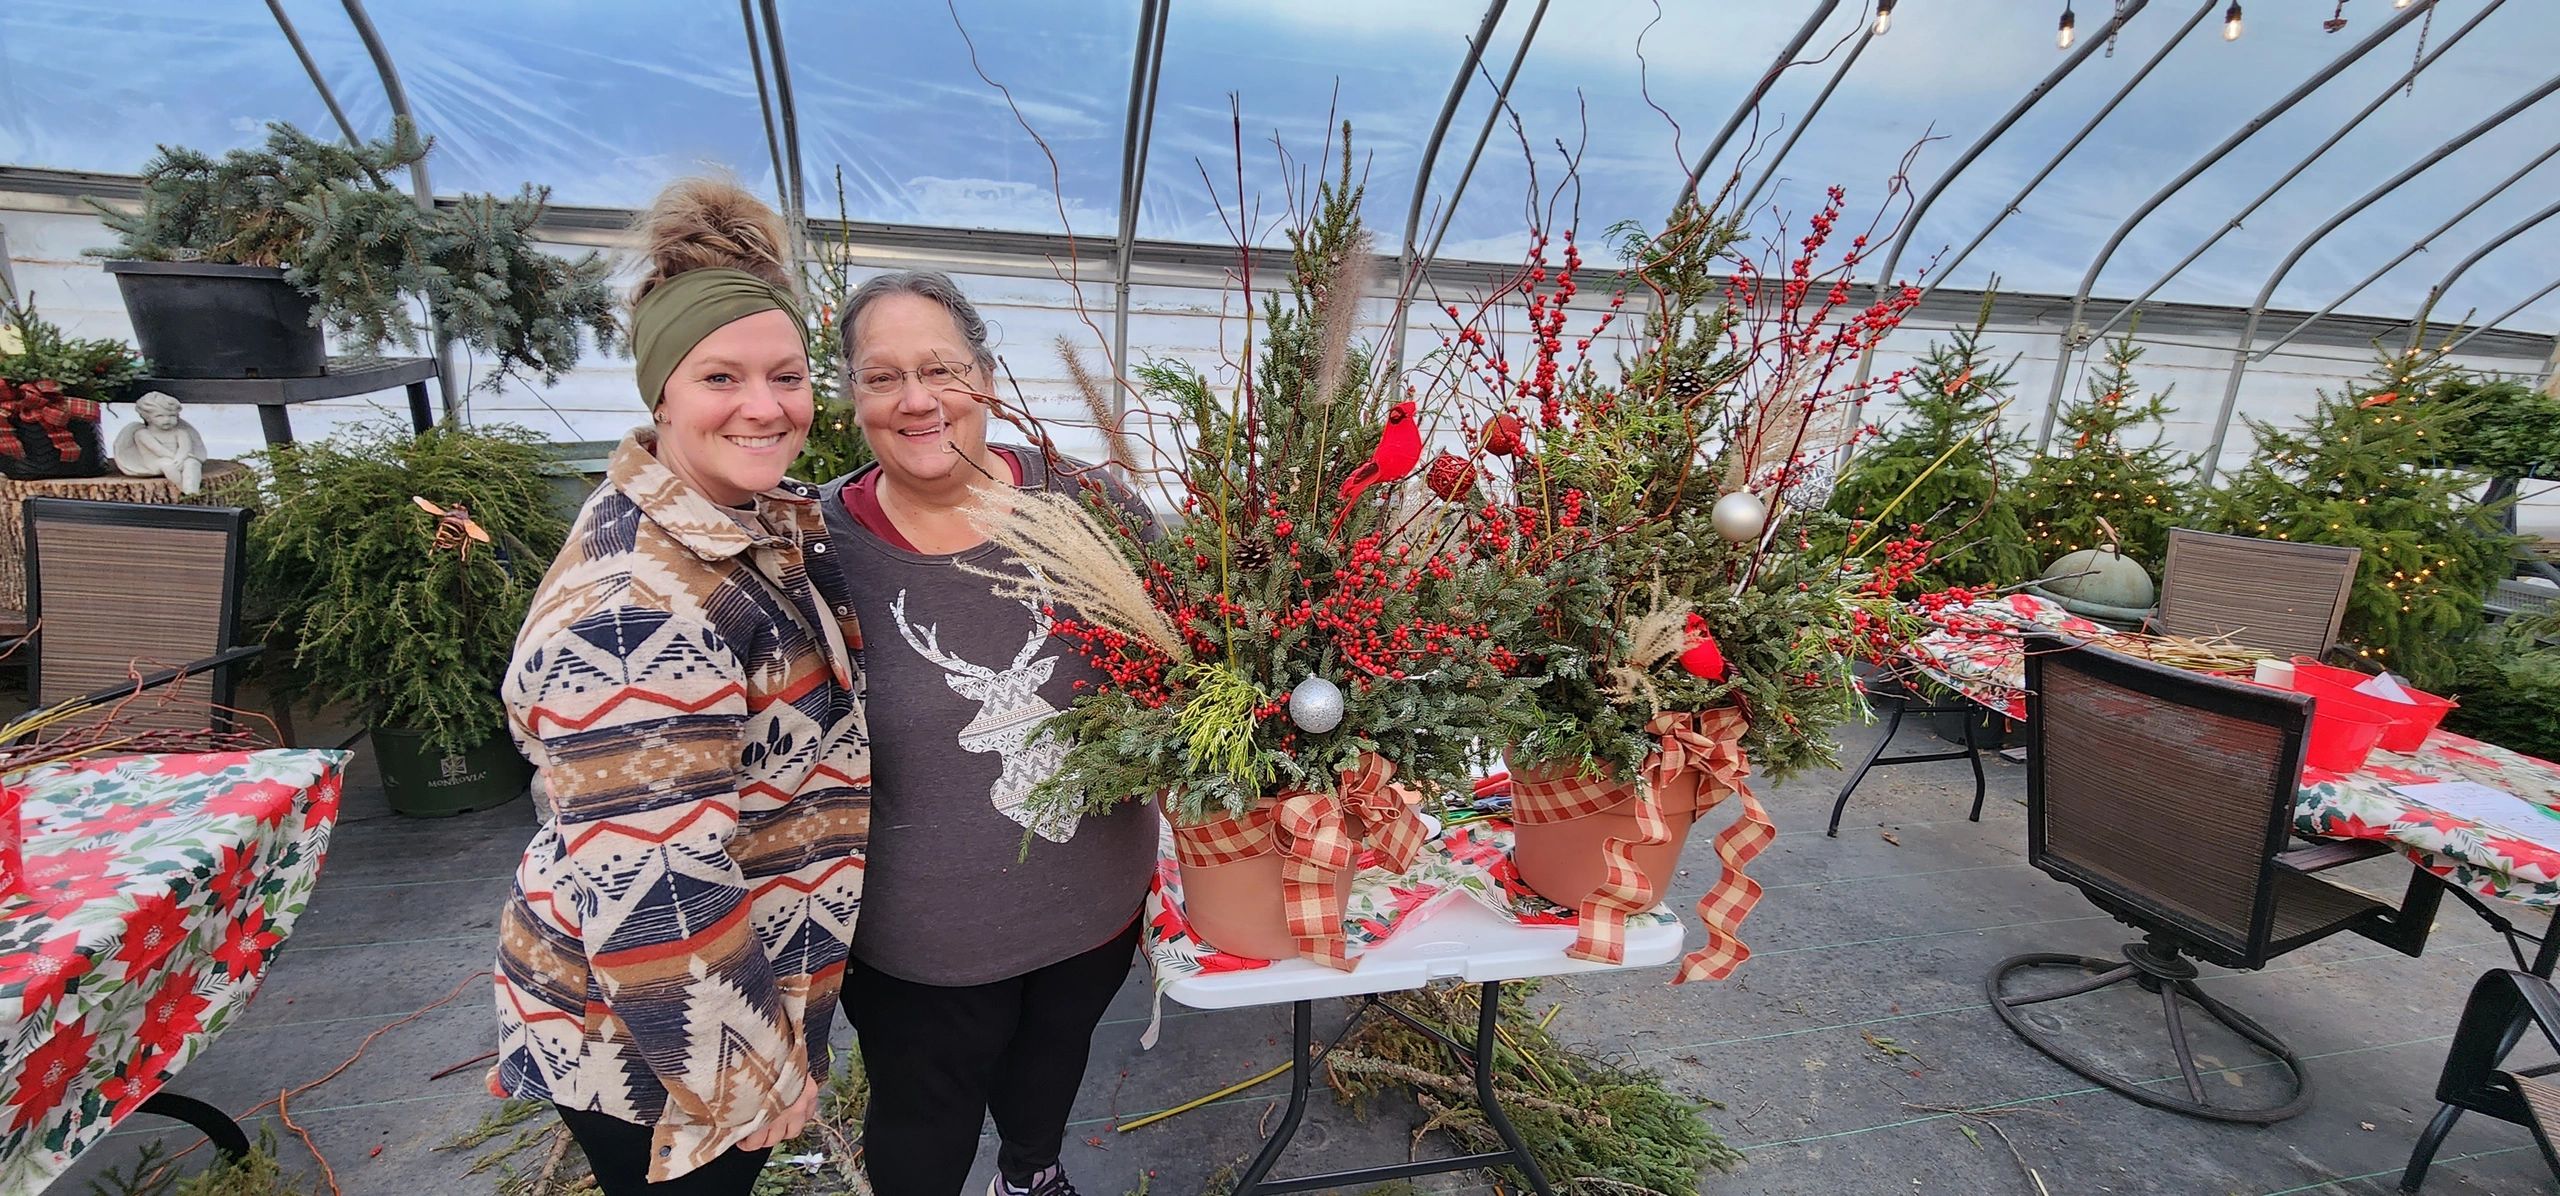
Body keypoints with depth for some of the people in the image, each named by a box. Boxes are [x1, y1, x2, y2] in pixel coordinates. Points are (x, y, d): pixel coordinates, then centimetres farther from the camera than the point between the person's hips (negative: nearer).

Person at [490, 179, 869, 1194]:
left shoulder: (764, 521, -4)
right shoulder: (636, 605, -31)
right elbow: (653, 899, -29)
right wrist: (748, 1072, -18)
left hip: (744, 983, 8)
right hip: (647, 1044, -7)